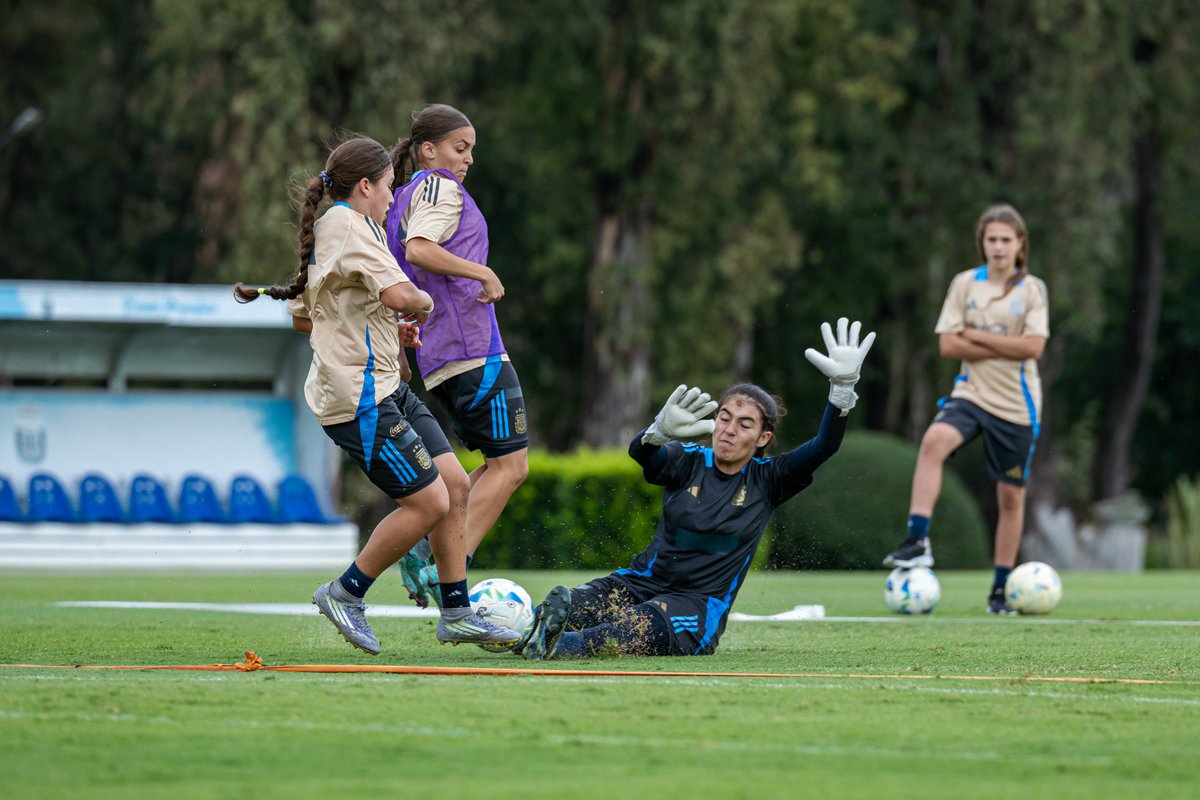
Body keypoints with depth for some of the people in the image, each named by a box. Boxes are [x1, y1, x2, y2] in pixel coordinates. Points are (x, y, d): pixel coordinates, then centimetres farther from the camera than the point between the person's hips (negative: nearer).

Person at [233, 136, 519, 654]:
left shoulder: (327, 230, 17)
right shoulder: (348, 224, -15)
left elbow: (302, 318, 25)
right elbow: (399, 295, -28)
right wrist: (424, 303, -4)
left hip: (385, 387, 11)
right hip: (361, 397, -11)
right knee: (428, 503, -10)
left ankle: (456, 613, 13)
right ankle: (346, 593, 5)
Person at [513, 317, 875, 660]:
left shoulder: (766, 481, 4)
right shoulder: (688, 462, 3)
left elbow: (823, 447, -9)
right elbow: (639, 451, -19)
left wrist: (842, 387, -26)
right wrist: (661, 431, -45)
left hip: (701, 606, -2)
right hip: (643, 583, 3)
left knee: (638, 627, -39)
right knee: (561, 604, -30)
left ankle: (565, 645, -62)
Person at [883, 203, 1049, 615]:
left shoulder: (1032, 290, 0)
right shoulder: (965, 284, 3)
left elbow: (1033, 347, -10)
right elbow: (948, 345, -3)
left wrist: (977, 336, -10)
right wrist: (1007, 349, -10)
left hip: (1017, 404, 0)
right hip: (972, 394, 0)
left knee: (1011, 496, 4)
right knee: (934, 440, -32)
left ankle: (1000, 588, 18)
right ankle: (917, 541, -34)